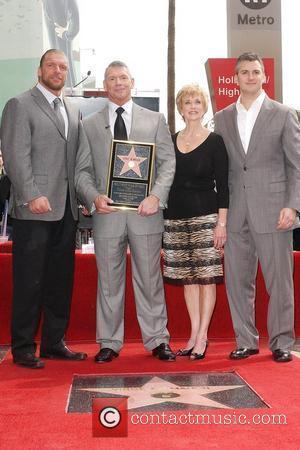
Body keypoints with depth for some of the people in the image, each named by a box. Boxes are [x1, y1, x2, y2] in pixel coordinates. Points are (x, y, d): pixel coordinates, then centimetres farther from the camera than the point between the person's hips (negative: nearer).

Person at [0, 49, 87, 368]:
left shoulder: (72, 112, 19)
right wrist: (32, 196, -18)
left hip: (66, 209, 6)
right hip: (34, 209, -6)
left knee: (61, 280, 9)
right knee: (29, 281, -1)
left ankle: (54, 342, 20)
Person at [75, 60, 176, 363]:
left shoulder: (155, 120, 10)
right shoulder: (89, 125, 11)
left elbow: (168, 162, 4)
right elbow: (82, 170, 7)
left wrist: (156, 196, -11)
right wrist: (94, 197, -11)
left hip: (145, 212, 0)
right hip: (107, 213, 1)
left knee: (150, 279, 5)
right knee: (108, 281, 6)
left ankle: (157, 340, 15)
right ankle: (109, 343, 16)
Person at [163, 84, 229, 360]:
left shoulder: (215, 142, 0)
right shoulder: (170, 142, 11)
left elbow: (222, 185, -4)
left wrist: (221, 223, -11)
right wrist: (162, 216, 8)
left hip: (206, 215, -4)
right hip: (177, 216, 4)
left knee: (207, 276, -3)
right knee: (187, 278, 7)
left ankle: (202, 337, 3)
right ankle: (194, 334, 15)